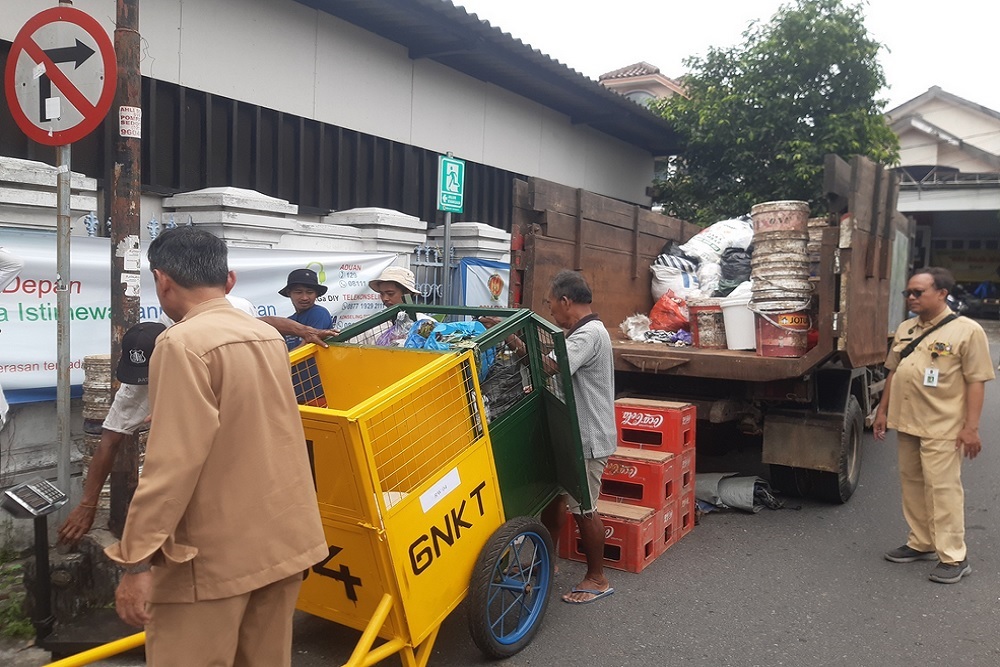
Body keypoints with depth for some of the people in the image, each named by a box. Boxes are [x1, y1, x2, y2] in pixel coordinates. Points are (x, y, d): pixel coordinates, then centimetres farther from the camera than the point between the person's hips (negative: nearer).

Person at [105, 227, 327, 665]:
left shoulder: (184, 342, -15)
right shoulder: (269, 337, 10)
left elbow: (173, 461, -20)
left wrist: (137, 560, -17)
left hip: (214, 555, -8)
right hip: (283, 539, 8)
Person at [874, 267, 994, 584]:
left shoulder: (966, 330, -8)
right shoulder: (905, 330, 12)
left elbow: (976, 381, -11)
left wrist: (971, 427, -15)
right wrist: (883, 410, 15)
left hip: (942, 428, -7)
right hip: (906, 423, 7)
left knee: (943, 488, -5)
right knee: (912, 484, 13)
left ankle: (954, 558, 5)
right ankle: (921, 544, 26)